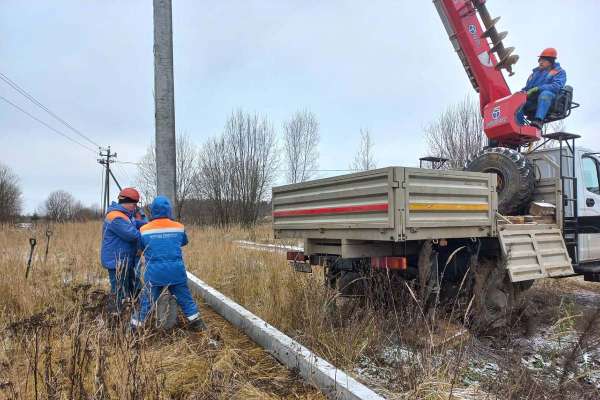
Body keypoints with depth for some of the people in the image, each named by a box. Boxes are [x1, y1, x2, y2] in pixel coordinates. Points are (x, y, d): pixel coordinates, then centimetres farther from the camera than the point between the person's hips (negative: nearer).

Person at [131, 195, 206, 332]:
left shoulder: (144, 230, -5)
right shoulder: (179, 227, -2)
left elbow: (141, 248, 11)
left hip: (154, 273, -1)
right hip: (176, 272, 1)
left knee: (146, 303, 11)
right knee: (185, 298, 15)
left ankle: (135, 329, 21)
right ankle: (197, 324, 24)